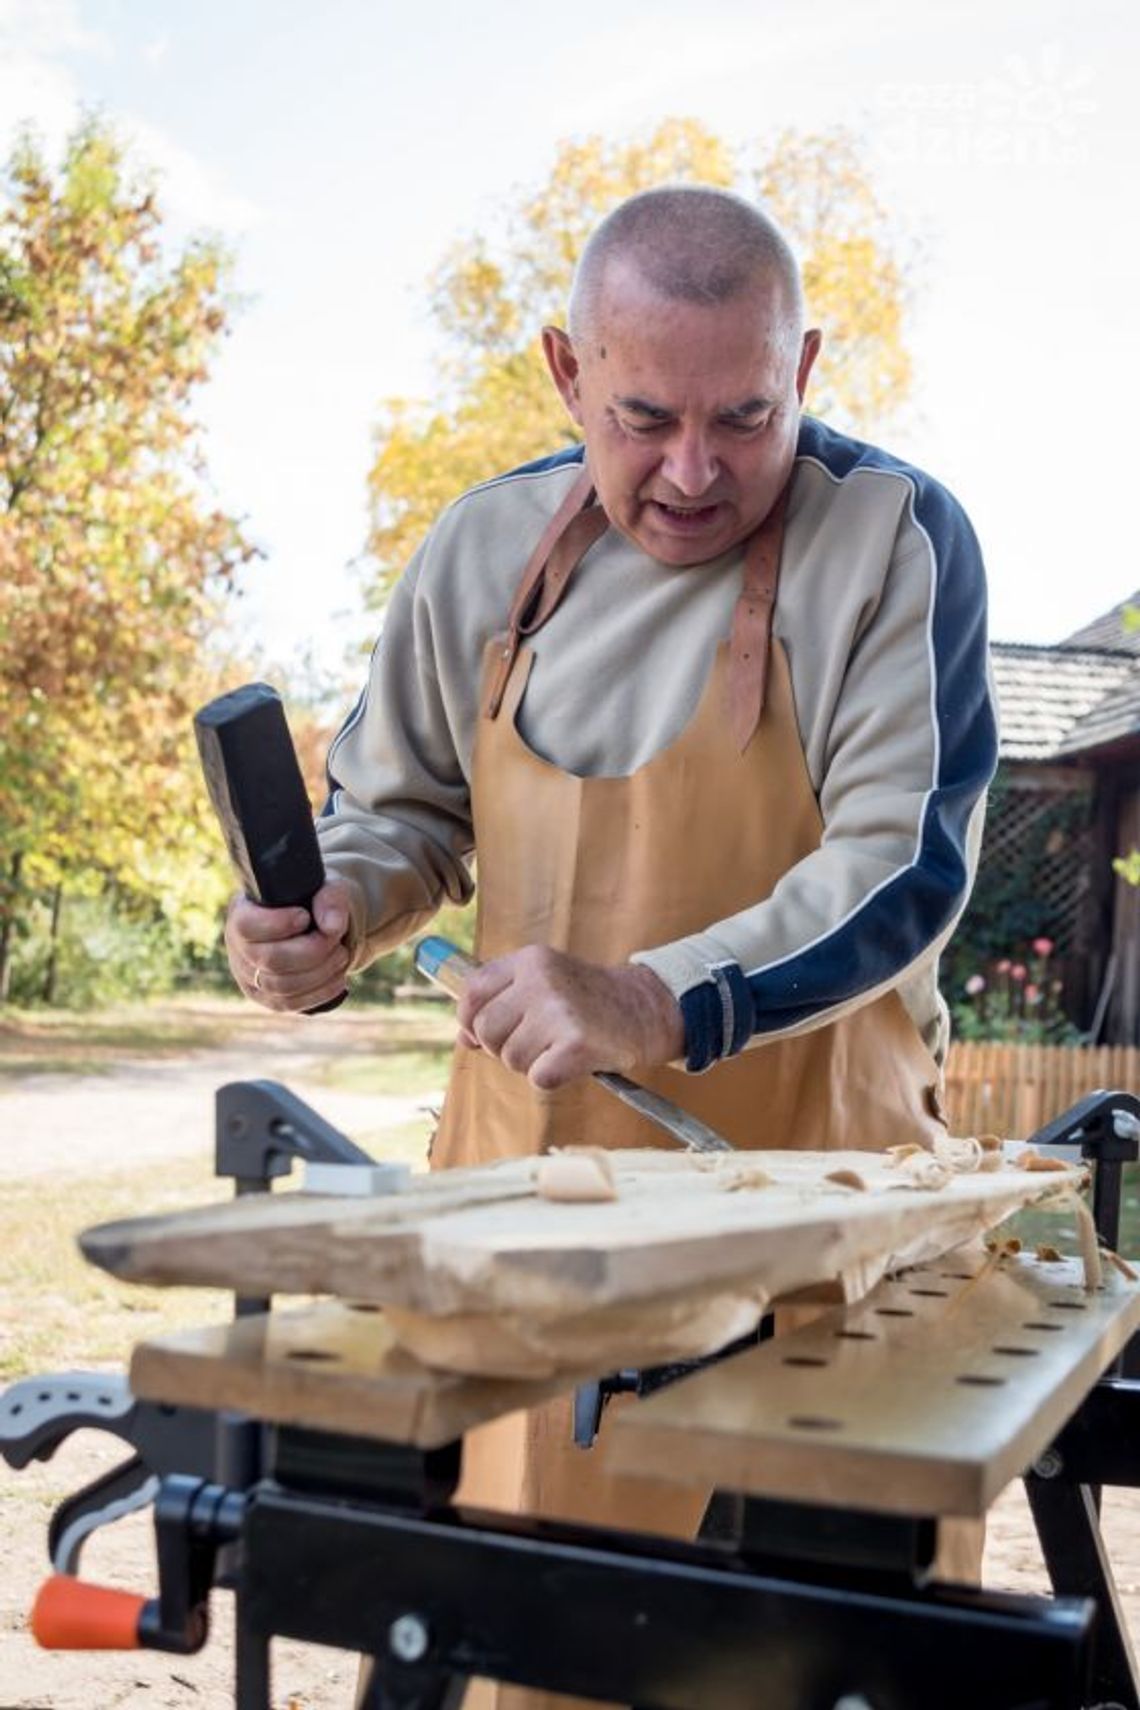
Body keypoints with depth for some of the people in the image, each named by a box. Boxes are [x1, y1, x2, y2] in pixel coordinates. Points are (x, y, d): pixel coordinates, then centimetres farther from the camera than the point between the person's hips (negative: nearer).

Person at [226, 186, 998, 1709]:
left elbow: (906, 870, -15)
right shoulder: (487, 550, 3)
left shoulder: (893, 538, -9)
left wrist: (658, 1006, -28)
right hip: (524, 1172, 4)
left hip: (802, 1183, -3)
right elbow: (406, 810, 14)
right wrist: (333, 911, -8)